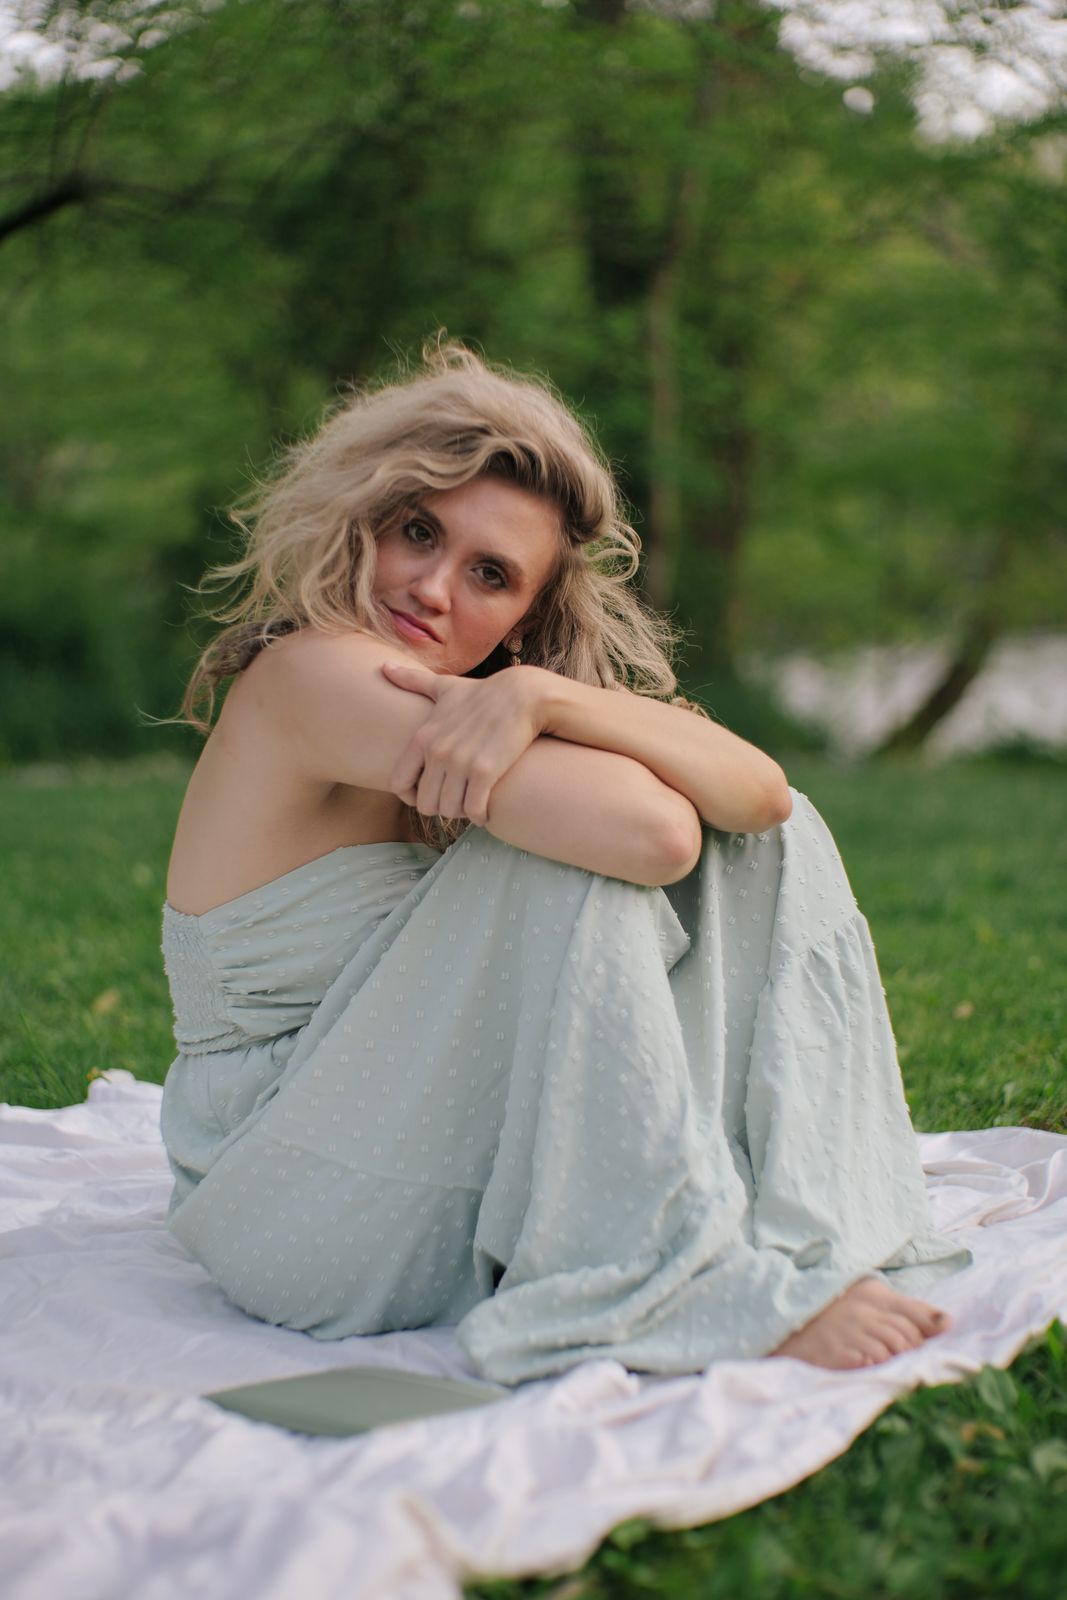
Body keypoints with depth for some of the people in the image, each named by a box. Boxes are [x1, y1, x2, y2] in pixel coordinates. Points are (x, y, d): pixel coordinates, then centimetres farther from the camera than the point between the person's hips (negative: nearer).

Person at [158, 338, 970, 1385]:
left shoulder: (512, 686, 4)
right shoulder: (308, 672, -20)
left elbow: (759, 791, -14)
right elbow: (651, 833, -33)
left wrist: (541, 697, -25)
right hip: (302, 1219, -8)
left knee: (774, 841, 0)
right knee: (588, 846, -26)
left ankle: (805, 1225, -11)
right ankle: (691, 1279, -21)